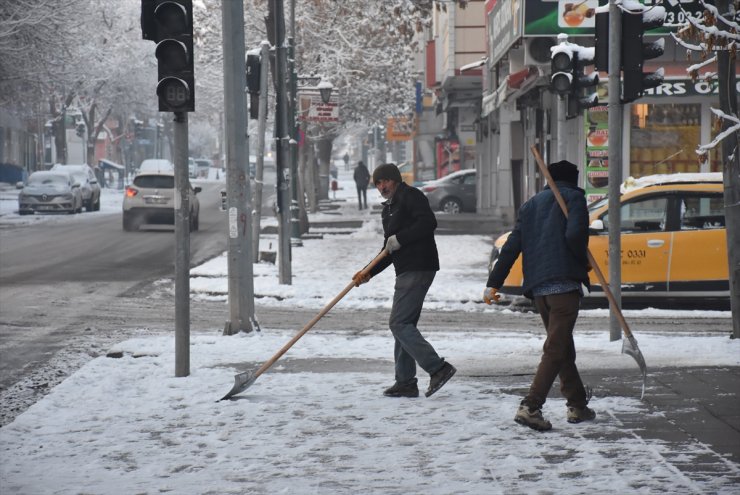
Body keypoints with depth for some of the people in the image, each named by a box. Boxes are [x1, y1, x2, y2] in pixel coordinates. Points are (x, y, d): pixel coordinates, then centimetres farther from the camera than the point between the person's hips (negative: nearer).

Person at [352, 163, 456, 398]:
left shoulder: (411, 196, -5)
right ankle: (405, 382, 13)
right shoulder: (388, 209, 23)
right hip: (406, 271, 10)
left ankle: (438, 368, -15)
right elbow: (389, 250, 24)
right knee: (403, 325, 10)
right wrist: (368, 273, 13)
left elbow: (428, 223, -20)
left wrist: (399, 239, -17)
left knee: (399, 323, -14)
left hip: (418, 269, -10)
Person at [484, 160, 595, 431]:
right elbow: (575, 235, -14)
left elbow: (511, 247, 15)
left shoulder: (530, 205, 22)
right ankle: (530, 407, -20)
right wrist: (584, 262, 4)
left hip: (537, 288, 7)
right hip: (564, 283, -7)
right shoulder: (573, 198, 4)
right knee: (556, 350, -9)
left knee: (563, 347, 18)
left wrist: (493, 283, 12)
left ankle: (578, 405, 25)